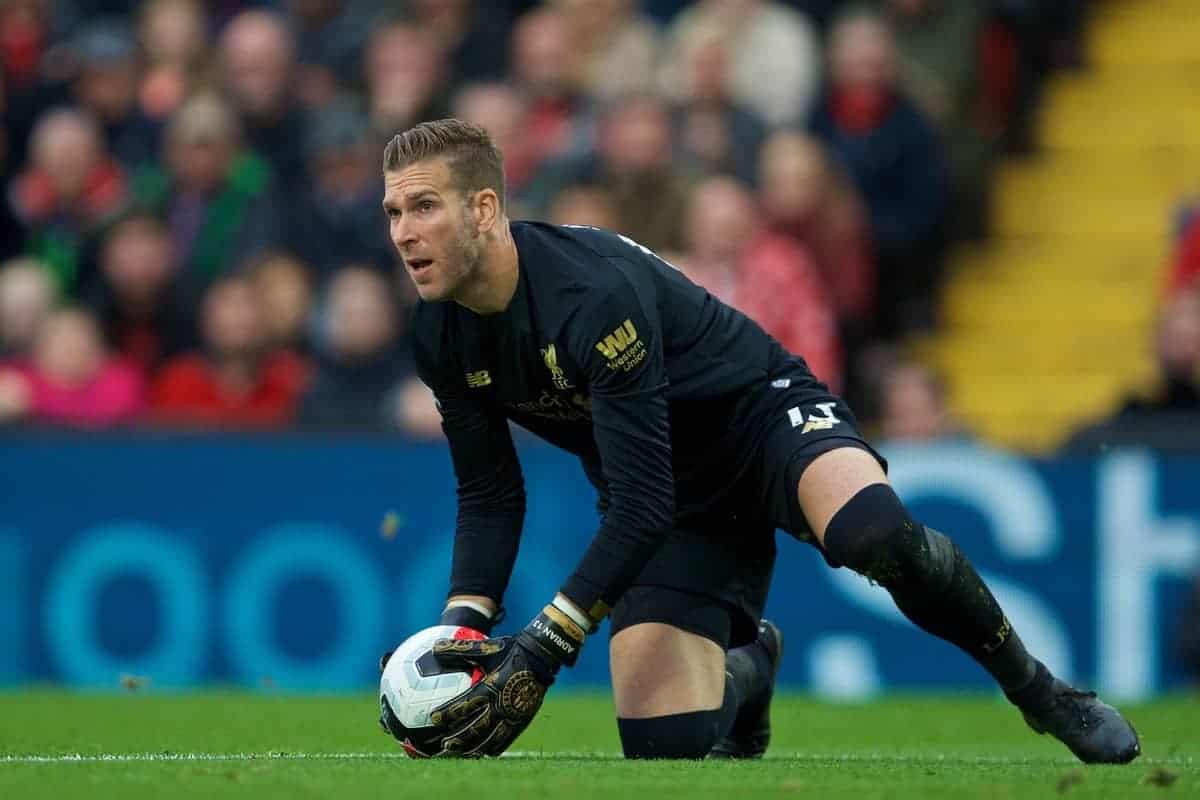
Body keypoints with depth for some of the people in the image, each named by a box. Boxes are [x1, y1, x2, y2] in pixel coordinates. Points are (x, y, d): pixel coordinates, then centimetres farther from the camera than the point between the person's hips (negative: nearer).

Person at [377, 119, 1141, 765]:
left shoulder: (596, 293, -32)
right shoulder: (441, 338, -10)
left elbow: (641, 507, -33)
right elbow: (490, 496, 2)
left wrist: (541, 651, -36)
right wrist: (464, 626, -16)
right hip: (672, 503, 6)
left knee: (876, 537, -40)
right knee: (668, 748, -10)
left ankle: (1037, 689, -14)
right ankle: (746, 668, 28)